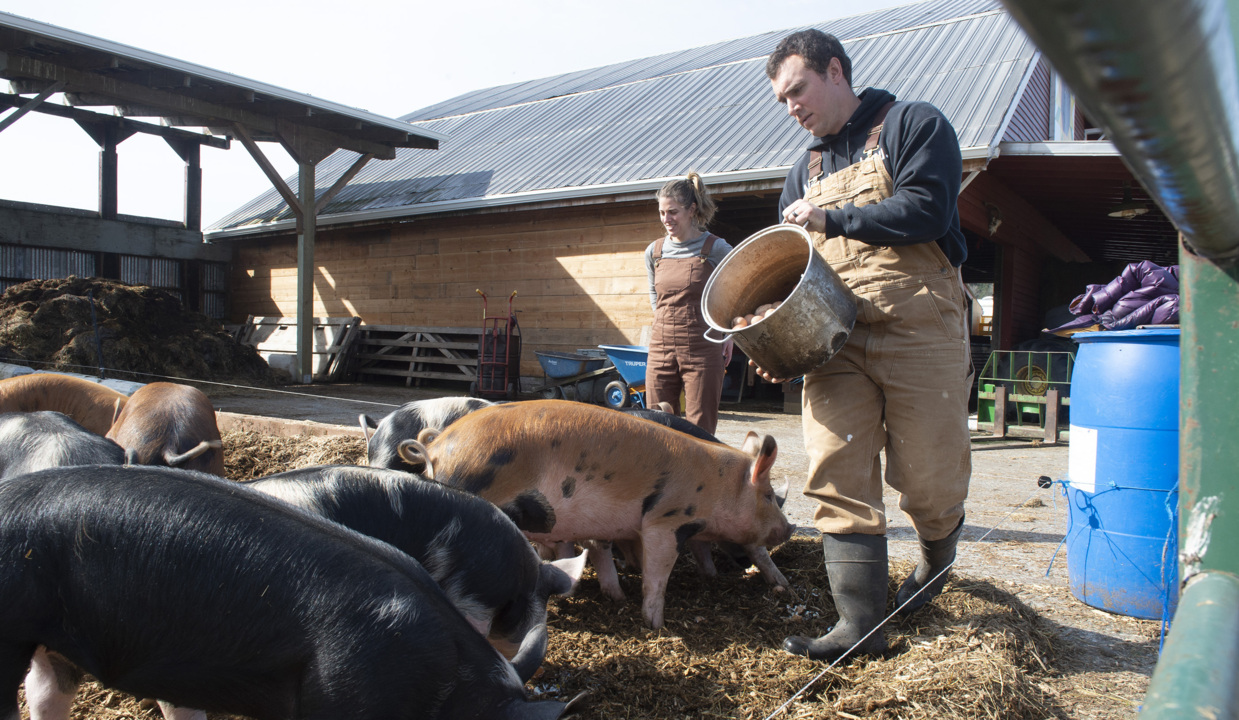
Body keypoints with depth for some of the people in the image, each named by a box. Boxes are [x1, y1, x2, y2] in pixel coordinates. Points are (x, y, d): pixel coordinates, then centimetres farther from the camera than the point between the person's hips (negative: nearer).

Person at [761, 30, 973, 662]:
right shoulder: (805, 171, 22)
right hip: (835, 340, 5)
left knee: (927, 478, 3)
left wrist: (832, 218, -7)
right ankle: (859, 623, -1)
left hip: (918, 331, -4)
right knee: (838, 479, -7)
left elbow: (925, 210, -12)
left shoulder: (913, 125, 5)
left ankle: (937, 556, 36)